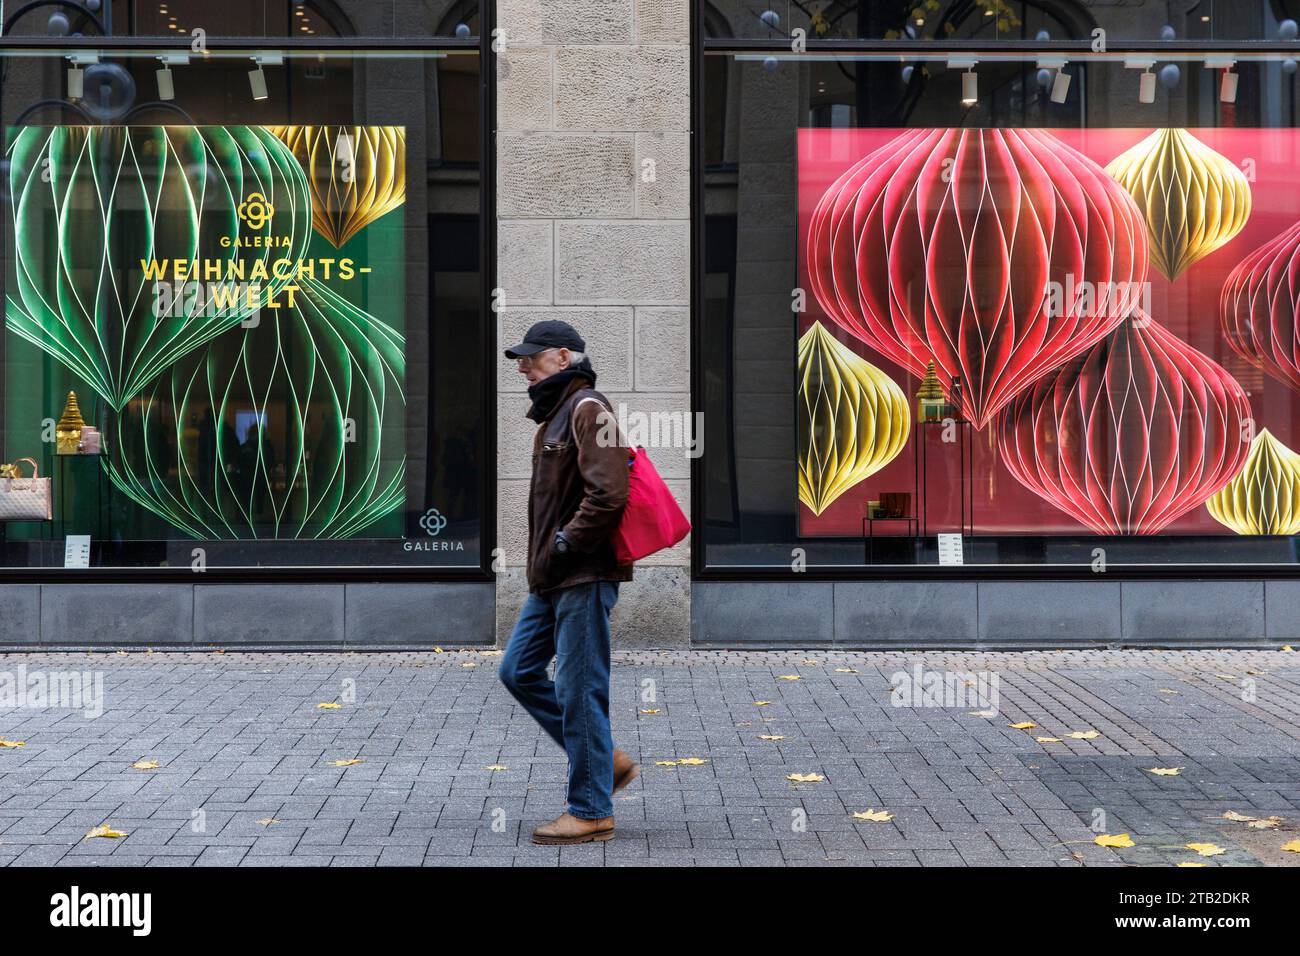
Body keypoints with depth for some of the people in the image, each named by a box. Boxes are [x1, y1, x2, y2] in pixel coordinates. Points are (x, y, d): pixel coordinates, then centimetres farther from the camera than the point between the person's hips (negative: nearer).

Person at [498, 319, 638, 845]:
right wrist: (547, 554, 16)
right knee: (518, 670, 13)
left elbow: (609, 493, -24)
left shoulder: (587, 409, -12)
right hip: (552, 578, 11)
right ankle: (606, 759, 20)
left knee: (579, 689, -5)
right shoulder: (556, 412, 20)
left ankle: (591, 811, 5)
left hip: (584, 576, -11)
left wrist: (565, 544, -17)